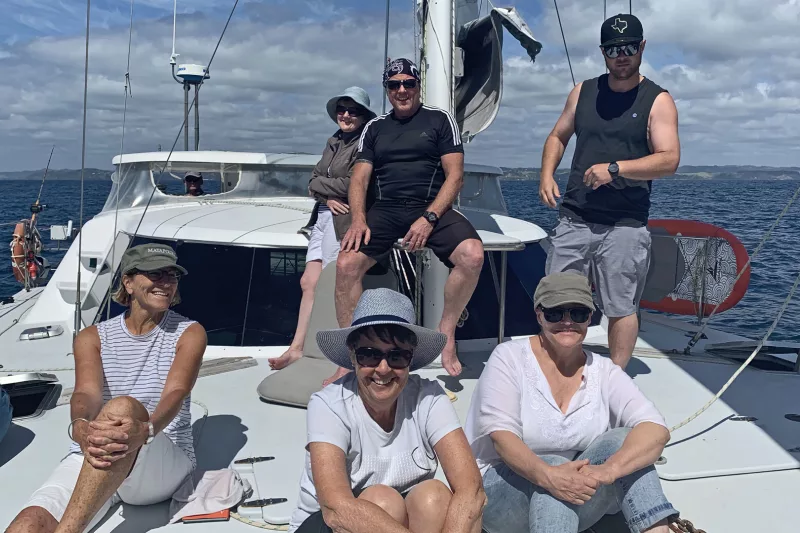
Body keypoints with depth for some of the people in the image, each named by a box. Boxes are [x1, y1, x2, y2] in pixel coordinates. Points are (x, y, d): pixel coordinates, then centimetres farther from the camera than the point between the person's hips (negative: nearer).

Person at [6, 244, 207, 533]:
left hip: (165, 462, -1)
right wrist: (80, 427, -35)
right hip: (93, 458, 1)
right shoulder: (92, 337, 9)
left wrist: (145, 430, -37)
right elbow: (87, 392, -9)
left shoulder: (189, 333, 4)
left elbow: (176, 392, -13)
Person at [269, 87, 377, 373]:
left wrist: (317, 185, -3)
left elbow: (352, 185, -17)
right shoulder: (333, 142, 17)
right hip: (323, 216, 8)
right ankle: (297, 347, 10)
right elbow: (314, 179, 13)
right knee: (309, 282, 6)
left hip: (344, 220, -8)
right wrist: (328, 197, -9)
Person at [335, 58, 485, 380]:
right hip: (385, 210, 2)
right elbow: (359, 179, 12)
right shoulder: (374, 128, 19)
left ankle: (446, 334, -8)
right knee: (346, 263, -24)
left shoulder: (439, 120, 10)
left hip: (432, 209, -2)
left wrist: (429, 218, -14)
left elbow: (455, 175, 1)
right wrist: (359, 219, -9)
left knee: (472, 254, -30)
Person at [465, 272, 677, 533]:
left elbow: (656, 430, -16)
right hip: (502, 489, -2)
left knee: (622, 440, -23)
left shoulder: (603, 372, 0)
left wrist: (608, 469, -36)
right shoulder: (510, 357, -8)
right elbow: (502, 436, -19)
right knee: (553, 466, -34)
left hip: (577, 502, 3)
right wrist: (547, 475, -40)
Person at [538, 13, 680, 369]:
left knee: (621, 309, 2)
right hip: (574, 219, 4)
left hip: (625, 226, -3)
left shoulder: (657, 101, 0)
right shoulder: (583, 92, 12)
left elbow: (669, 160, -9)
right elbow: (557, 137, 19)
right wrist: (547, 174, 0)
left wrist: (615, 169, -20)